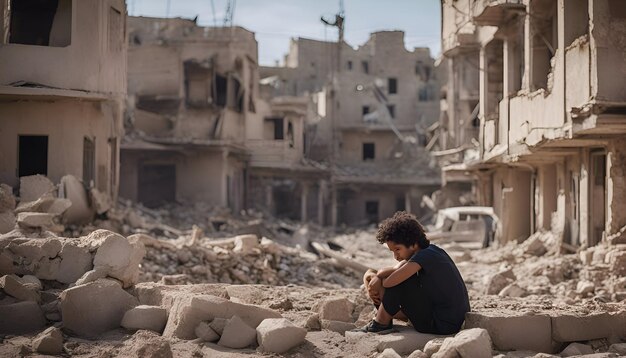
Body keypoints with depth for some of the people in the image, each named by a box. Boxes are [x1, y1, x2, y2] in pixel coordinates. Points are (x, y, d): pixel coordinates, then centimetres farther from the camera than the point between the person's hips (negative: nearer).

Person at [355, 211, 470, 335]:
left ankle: (380, 324, -1)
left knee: (398, 280, -12)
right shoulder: (430, 251, 9)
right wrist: (377, 277, -12)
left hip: (442, 325, -10)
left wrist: (380, 281, -6)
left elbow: (392, 280, -28)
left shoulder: (425, 256, -20)